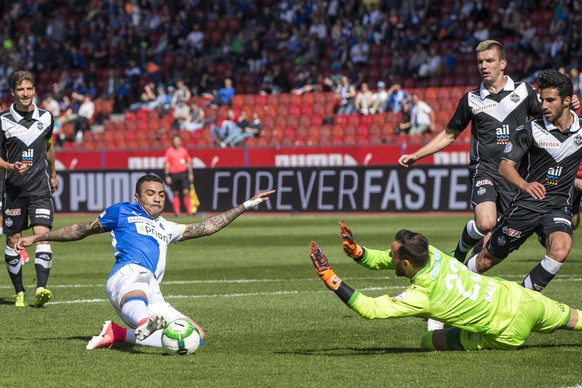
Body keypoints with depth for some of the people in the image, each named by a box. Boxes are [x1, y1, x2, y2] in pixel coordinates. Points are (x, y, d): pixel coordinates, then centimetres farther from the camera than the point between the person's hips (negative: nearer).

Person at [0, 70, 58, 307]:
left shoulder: (45, 117, 4)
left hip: (40, 188, 1)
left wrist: (53, 175, 32)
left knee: (42, 235, -15)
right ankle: (19, 292, 15)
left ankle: (41, 288, -24)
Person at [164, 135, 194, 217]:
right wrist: (167, 176, -6)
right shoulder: (169, 151, 3)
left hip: (183, 173, 1)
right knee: (175, 194, 2)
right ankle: (177, 212, 6)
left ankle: (189, 211, -5)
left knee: (186, 192, -8)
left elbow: (188, 162, 15)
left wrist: (190, 174, 9)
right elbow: (167, 164, 1)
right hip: (173, 174, -1)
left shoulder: (184, 150, 10)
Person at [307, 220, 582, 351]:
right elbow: (381, 260, 2)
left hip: (511, 331, -6)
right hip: (524, 298, 7)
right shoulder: (433, 254, -9)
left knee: (428, 342, 1)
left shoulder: (421, 296, -27)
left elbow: (369, 309, -28)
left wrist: (332, 281, -30)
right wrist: (356, 251, -17)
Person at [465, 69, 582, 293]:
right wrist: (525, 184, -32)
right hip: (526, 205, 0)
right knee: (489, 257, 8)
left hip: (558, 207, 1)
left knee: (560, 249, -30)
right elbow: (505, 166, -13)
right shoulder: (530, 130, -8)